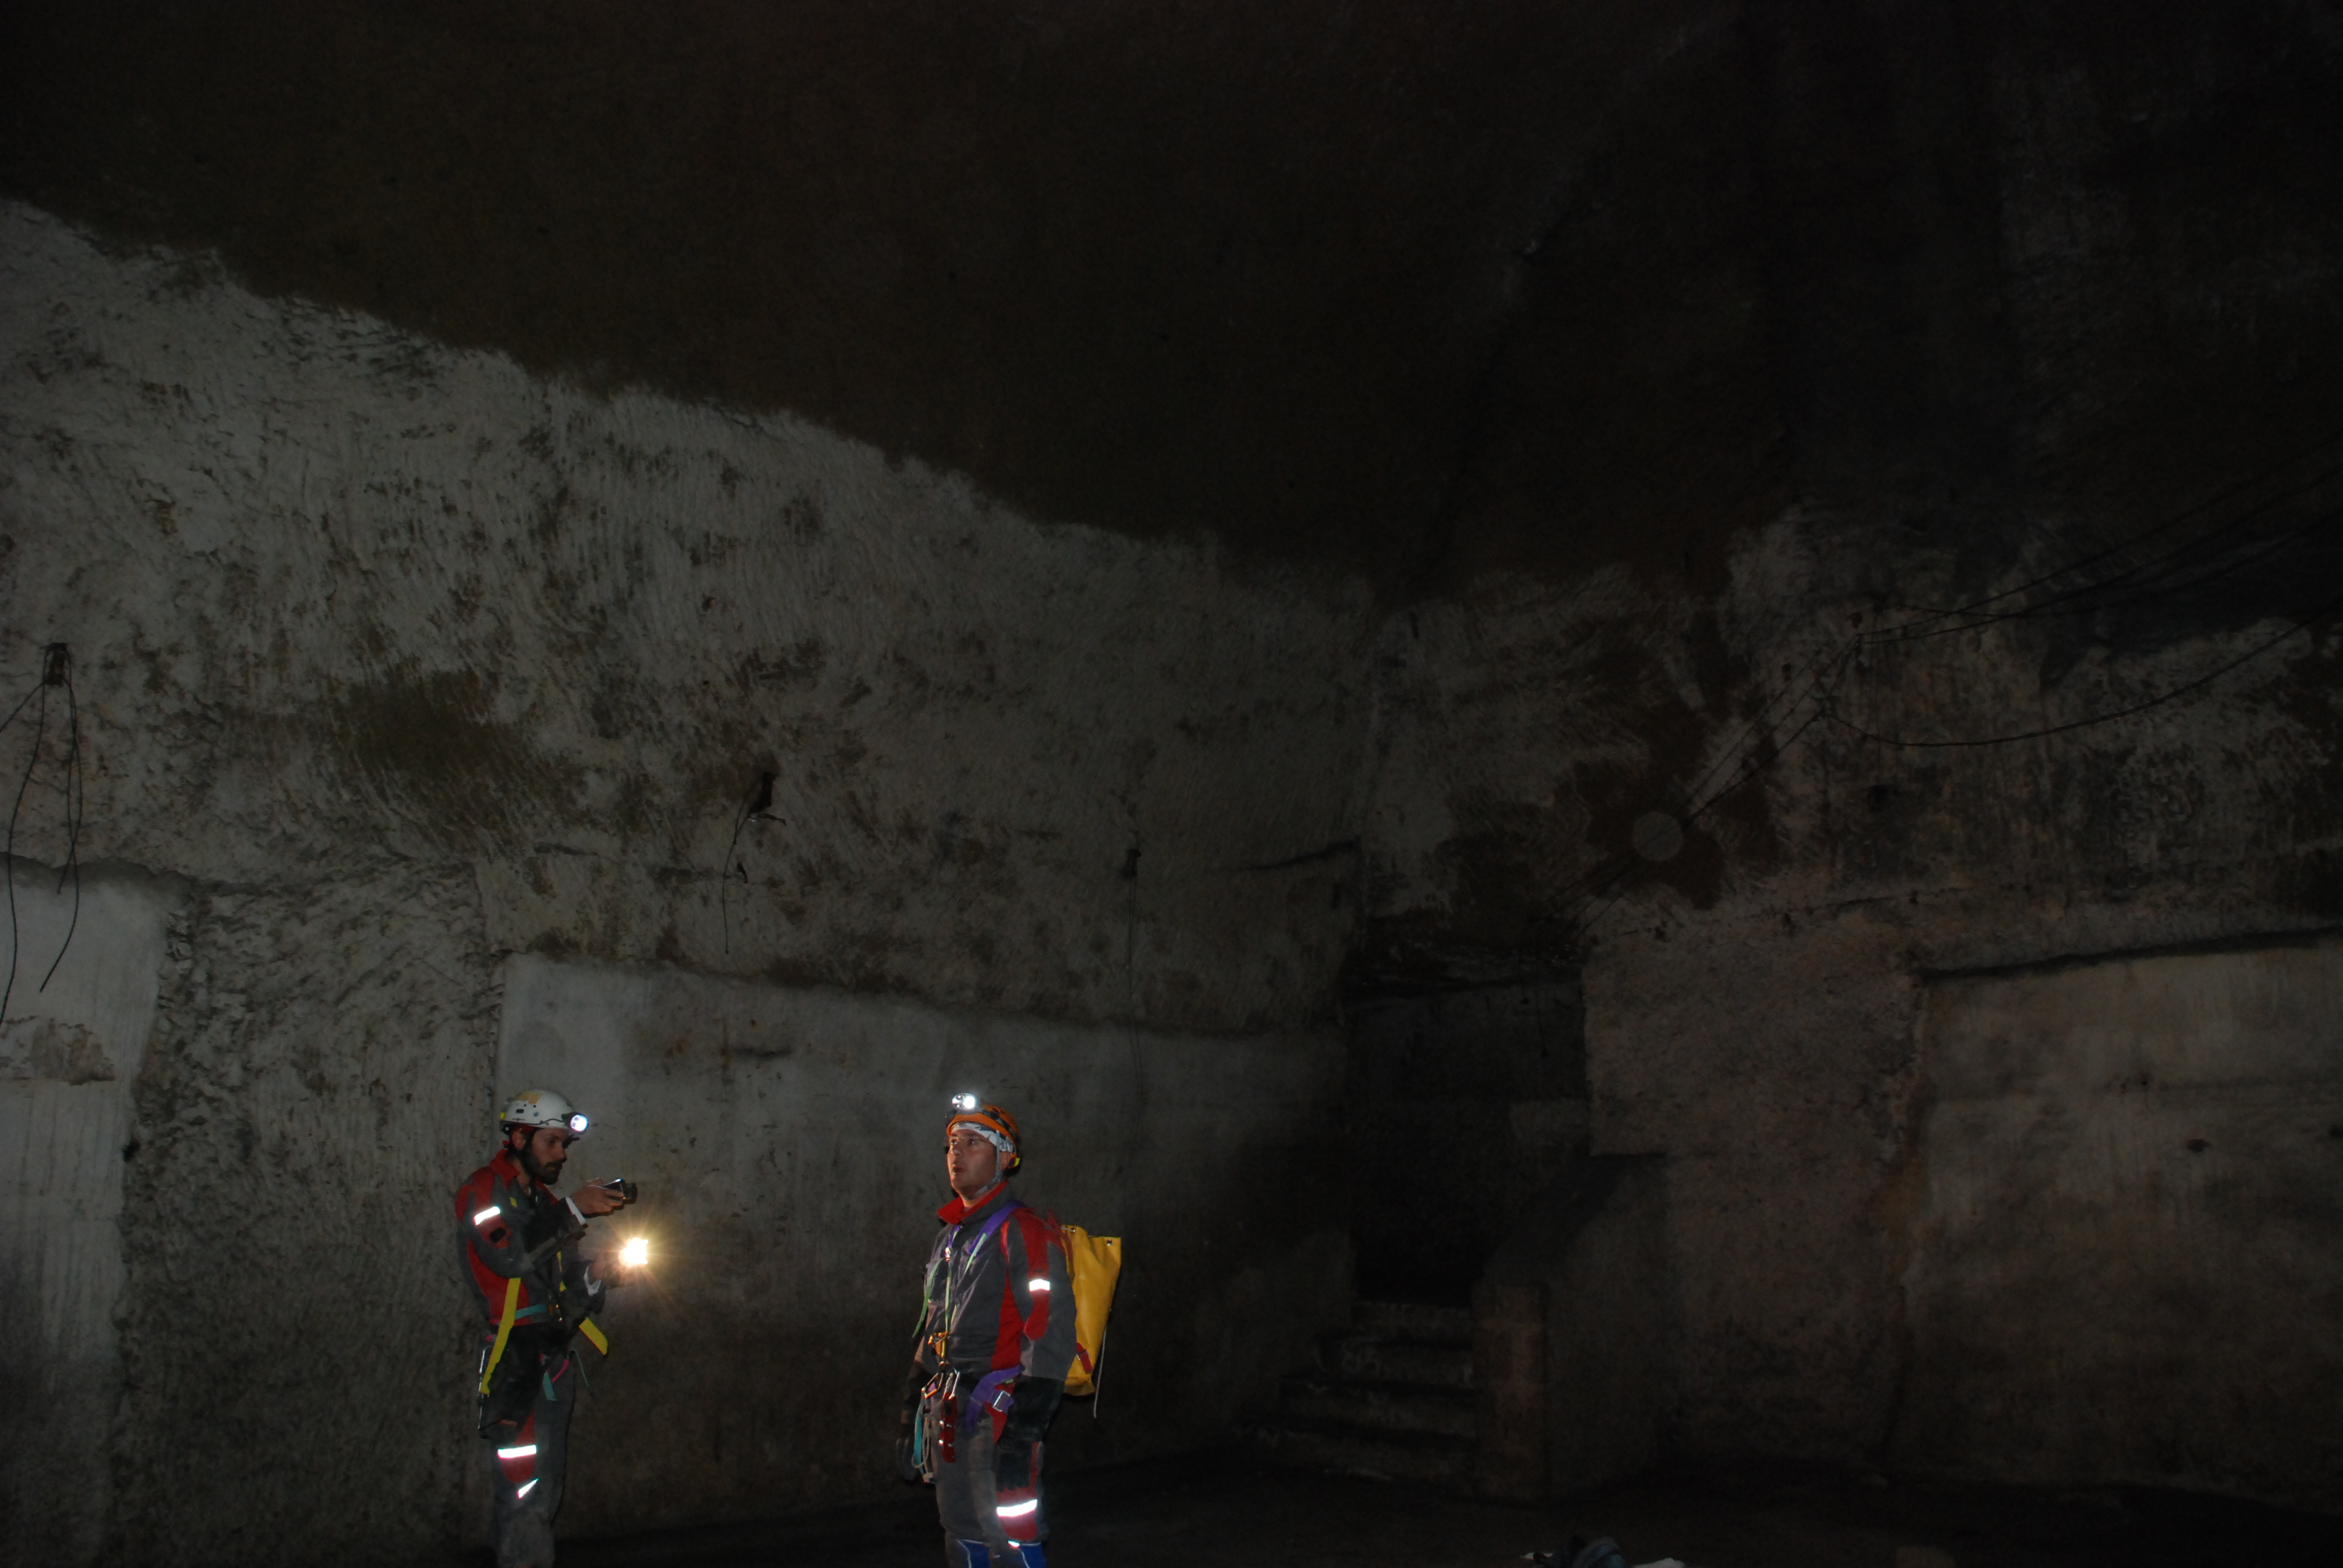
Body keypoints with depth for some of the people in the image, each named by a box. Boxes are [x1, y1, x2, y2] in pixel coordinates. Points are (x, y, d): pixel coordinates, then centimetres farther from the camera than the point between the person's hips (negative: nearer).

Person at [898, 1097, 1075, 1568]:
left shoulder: (1023, 1233, -12)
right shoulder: (949, 1238, 15)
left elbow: (1051, 1338, -18)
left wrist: (1021, 1436, -22)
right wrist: (910, 1421, 18)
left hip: (997, 1413, -8)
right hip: (946, 1415, 8)